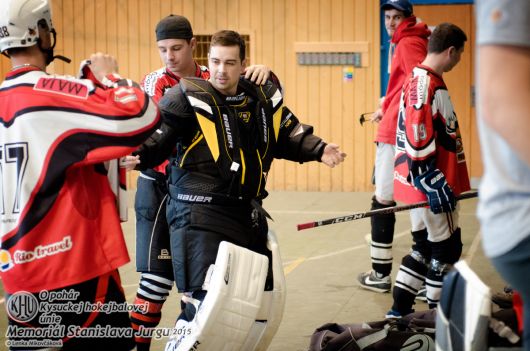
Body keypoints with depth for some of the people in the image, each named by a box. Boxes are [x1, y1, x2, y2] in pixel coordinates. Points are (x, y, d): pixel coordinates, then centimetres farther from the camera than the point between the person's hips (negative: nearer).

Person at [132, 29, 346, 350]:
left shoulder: (262, 97, 5)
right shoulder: (189, 98, -14)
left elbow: (287, 135, 17)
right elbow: (156, 137, -18)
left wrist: (319, 151, 5)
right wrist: (139, 153, -37)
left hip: (247, 212, 8)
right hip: (200, 213, -7)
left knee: (259, 295, 21)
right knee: (206, 301, -19)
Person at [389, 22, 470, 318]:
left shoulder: (420, 79, 13)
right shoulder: (428, 84, -19)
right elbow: (419, 142, -24)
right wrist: (435, 185, -22)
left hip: (422, 183, 10)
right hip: (430, 185, -10)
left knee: (425, 247, 16)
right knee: (446, 249, 1)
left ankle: (400, 309, 20)